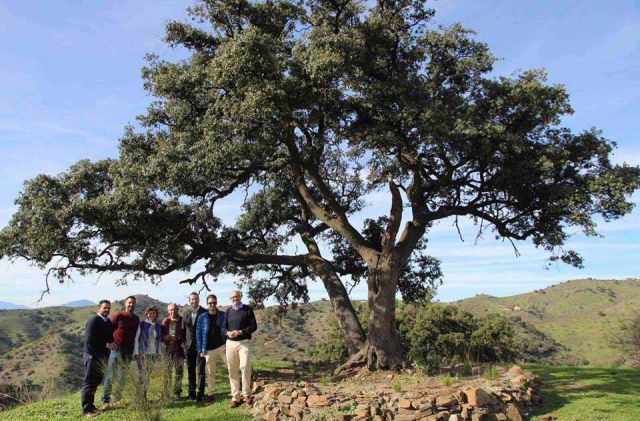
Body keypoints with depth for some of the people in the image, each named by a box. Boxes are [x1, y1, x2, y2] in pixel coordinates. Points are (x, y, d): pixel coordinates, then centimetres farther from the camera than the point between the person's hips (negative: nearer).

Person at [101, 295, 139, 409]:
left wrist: (134, 350, 11)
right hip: (116, 349, -4)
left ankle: (117, 400, 18)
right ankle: (105, 401, 4)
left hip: (128, 351, 4)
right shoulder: (117, 316, -5)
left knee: (122, 377, 9)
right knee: (110, 375, -3)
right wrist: (109, 342, -12)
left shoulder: (136, 319, 8)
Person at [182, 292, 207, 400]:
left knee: (200, 370, -4)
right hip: (189, 346, 4)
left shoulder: (205, 313, -5)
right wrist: (184, 344, 7)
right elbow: (183, 329, 14)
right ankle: (191, 393, 21)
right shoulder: (185, 314, 8)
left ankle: (200, 394, 1)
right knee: (190, 371, 12)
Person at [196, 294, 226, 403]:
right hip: (209, 349, 1)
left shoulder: (223, 315, 1)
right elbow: (198, 334, 3)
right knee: (210, 372, 8)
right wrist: (200, 350, -1)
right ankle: (211, 394, 18)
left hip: (222, 347, -1)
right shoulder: (202, 317, 2)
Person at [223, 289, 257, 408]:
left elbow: (254, 326, -4)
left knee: (245, 367, -12)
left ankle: (246, 394, 4)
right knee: (232, 370, 5)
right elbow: (223, 328, 12)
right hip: (230, 343, 4)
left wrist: (241, 332, -16)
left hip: (244, 342, -4)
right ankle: (235, 397, 15)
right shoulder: (228, 311, 11)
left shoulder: (248, 309, -1)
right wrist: (228, 332, -11)